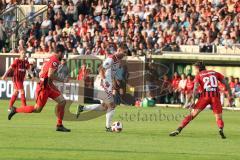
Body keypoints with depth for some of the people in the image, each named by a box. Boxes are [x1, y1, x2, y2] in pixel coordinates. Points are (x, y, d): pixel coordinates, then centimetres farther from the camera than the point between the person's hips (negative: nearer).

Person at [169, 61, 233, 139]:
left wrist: (193, 101, -7)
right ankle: (221, 129, -25)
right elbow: (226, 83, 14)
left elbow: (195, 88, -3)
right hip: (215, 96, 1)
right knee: (219, 117, 7)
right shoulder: (215, 73, 19)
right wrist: (230, 95, 17)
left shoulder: (199, 75, 10)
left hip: (205, 95, -1)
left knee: (193, 114, 5)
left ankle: (178, 129, 0)